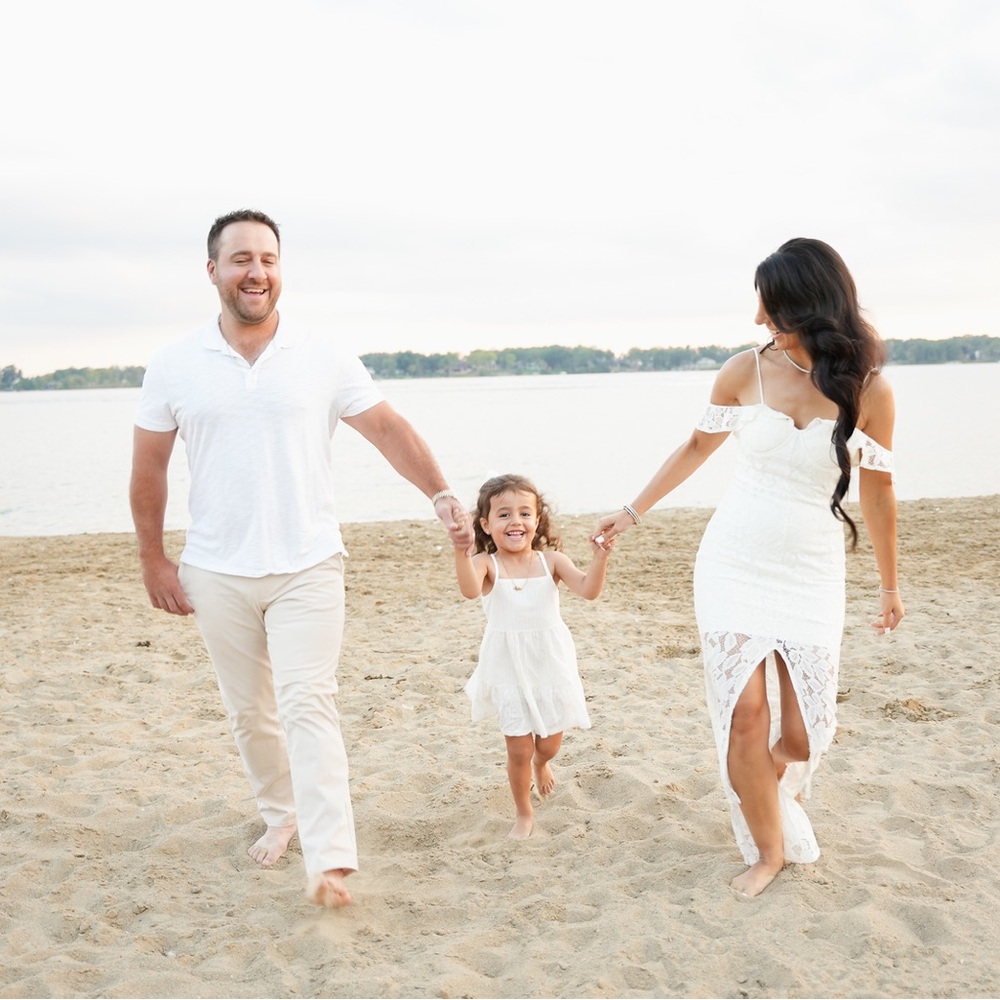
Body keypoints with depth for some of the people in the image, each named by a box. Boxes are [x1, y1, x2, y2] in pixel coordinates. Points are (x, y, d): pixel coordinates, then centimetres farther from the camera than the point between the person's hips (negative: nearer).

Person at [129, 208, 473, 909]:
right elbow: (149, 467, 5)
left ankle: (331, 859, -13)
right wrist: (154, 560, 4)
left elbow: (390, 430, -2)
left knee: (307, 704, -11)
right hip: (217, 574, 2)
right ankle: (281, 815, 34)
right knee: (249, 711, 13)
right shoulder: (175, 367, 0)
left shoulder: (323, 358, -3)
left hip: (307, 567, -2)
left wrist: (442, 494, -15)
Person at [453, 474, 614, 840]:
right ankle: (524, 813, 27)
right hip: (508, 669, -2)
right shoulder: (486, 564, -11)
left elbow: (589, 590, -18)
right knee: (518, 749, 3)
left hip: (549, 665, 2)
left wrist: (599, 558, -36)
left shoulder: (551, 561, -6)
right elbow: (470, 590, -34)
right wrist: (460, 552, -52)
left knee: (549, 744, 12)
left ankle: (540, 763, 50)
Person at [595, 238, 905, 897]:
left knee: (801, 732, 3)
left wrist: (890, 585, 9)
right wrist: (634, 511, 16)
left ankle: (778, 787, 40)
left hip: (812, 577, 0)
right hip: (734, 565, 1)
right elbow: (697, 448, 11)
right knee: (745, 713, -7)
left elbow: (877, 492, 2)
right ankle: (770, 848, 15)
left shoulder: (868, 390, -8)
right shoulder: (746, 371, -5)